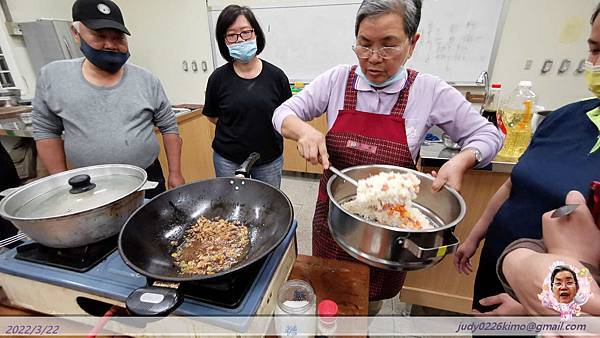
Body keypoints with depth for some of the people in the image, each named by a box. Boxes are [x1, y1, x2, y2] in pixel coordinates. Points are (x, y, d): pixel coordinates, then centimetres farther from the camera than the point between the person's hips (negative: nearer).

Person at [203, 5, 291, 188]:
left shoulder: (276, 76, -7)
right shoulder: (219, 77, -6)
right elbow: (213, 116, 6)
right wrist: (236, 130, -1)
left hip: (270, 159, 0)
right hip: (228, 160, 0)